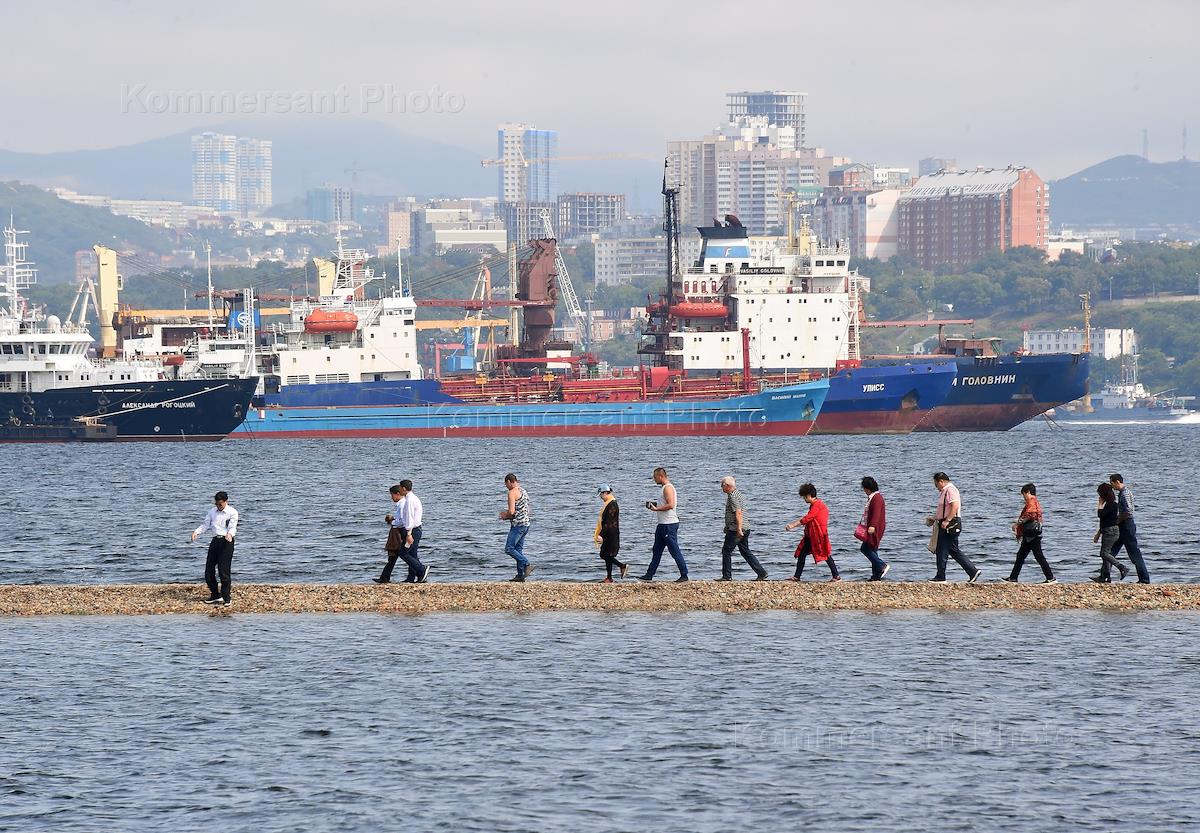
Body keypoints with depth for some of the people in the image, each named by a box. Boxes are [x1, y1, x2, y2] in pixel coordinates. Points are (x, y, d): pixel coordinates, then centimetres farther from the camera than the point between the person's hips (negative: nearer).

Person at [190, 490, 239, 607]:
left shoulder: (232, 512, -3)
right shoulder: (212, 511, 14)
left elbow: (232, 527, -13)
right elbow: (206, 525, 13)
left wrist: (230, 534, -36)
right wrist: (196, 532, -5)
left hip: (226, 542, -6)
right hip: (215, 540, 6)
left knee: (224, 571, -10)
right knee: (209, 571, 5)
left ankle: (226, 598, -2)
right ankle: (215, 595, 21)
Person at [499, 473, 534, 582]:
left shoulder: (512, 492, -13)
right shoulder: (523, 491, 16)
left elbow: (512, 512, -21)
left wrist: (505, 517, 0)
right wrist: (507, 513, 23)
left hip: (517, 525, -9)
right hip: (526, 524, 9)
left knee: (509, 549, -8)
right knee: (518, 550, 11)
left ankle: (527, 565, -17)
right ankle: (520, 575, 10)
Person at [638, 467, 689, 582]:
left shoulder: (668, 488, -15)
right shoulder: (664, 487, 17)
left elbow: (670, 505, -25)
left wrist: (656, 509, -17)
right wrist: (655, 504, 14)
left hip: (669, 524, -11)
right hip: (663, 524, 11)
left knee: (675, 551, -7)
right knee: (656, 551, 13)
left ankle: (684, 575, -3)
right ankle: (649, 575, 17)